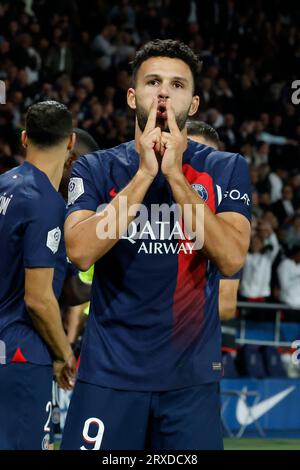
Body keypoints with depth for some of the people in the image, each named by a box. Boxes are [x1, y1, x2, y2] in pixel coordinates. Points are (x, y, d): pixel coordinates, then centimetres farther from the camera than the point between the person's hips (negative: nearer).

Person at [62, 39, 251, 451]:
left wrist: (174, 174, -14)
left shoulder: (226, 169, 4)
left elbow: (231, 259, -11)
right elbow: (80, 252, -13)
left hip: (192, 375, 1)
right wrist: (144, 174, -14)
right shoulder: (96, 169, 3)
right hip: (110, 372, 0)